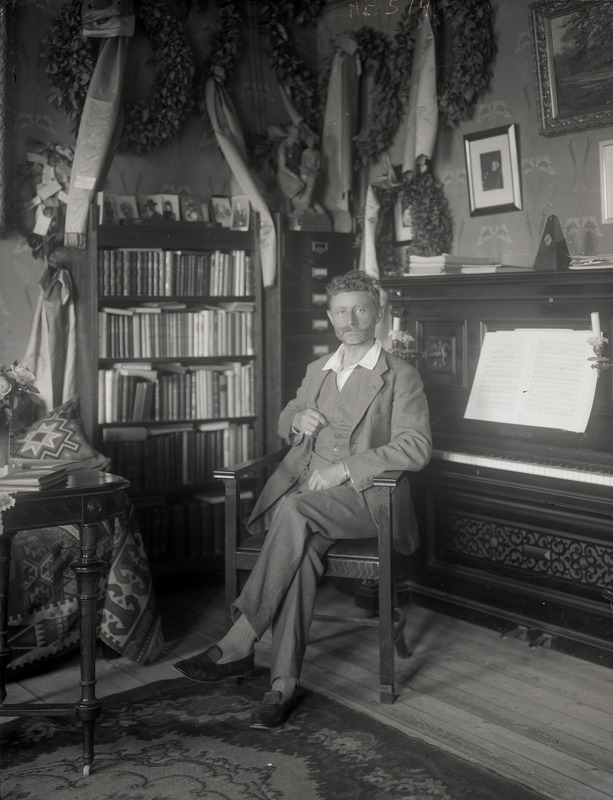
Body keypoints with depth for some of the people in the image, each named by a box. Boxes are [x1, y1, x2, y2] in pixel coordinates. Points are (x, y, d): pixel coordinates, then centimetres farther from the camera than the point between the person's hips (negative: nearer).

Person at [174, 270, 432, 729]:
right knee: (301, 548, -32)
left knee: (294, 512, -36)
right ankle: (284, 683, -32)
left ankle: (239, 645, -33)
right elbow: (285, 423, 34)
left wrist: (343, 469, -17)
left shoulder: (400, 377, 5)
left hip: (360, 496, -4)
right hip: (301, 488, 4)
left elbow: (416, 448, -7)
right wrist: (296, 418, 7)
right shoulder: (317, 371, 24)